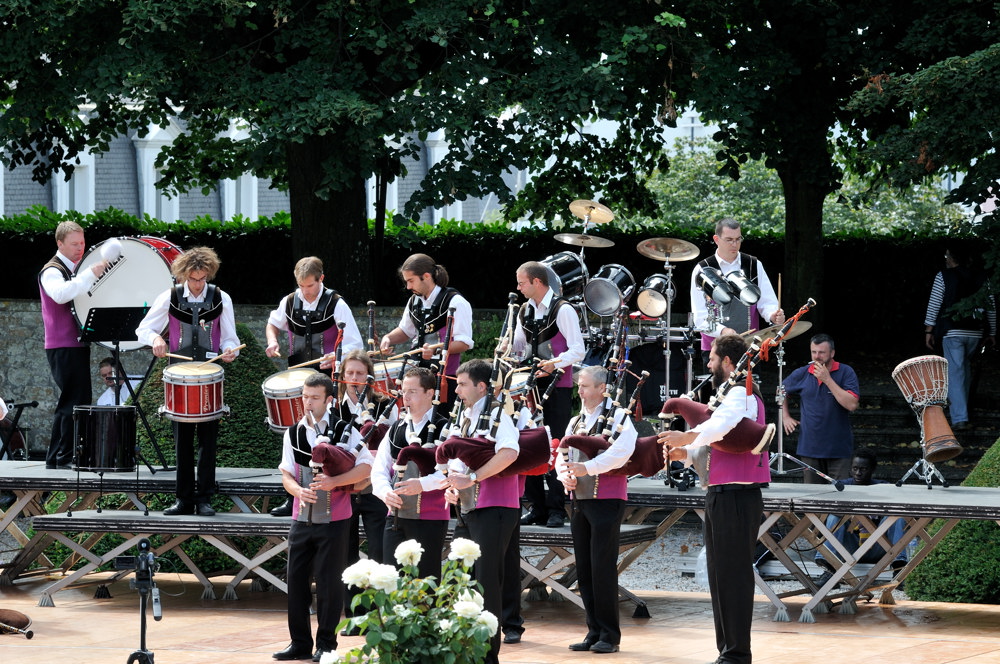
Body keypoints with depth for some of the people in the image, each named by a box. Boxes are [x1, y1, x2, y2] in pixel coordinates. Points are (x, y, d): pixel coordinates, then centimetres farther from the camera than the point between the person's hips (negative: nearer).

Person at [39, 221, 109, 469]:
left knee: (68, 402, 12)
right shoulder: (52, 271, -9)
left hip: (77, 344, 10)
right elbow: (60, 294, -31)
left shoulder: (76, 271, 20)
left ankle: (55, 458, 17)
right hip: (63, 347, -10)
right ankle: (66, 458, -11)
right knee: (77, 400, -13)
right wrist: (91, 274, -35)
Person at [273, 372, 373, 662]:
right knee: (296, 579, 5)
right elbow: (286, 474, 7)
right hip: (302, 517, 4)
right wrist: (299, 490, -15)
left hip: (333, 519, -4)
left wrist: (334, 481, -21)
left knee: (329, 582, -1)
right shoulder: (293, 434, 8)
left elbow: (365, 467, -8)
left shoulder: (344, 430, -4)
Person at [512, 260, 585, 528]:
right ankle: (537, 508, 11)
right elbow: (518, 347, 21)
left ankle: (556, 510, -2)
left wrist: (555, 363, -27)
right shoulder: (525, 311, 13)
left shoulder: (563, 310, -9)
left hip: (557, 388, -7)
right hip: (530, 386, 7)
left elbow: (578, 351, -14)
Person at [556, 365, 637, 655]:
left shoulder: (617, 416, -5)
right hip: (580, 500, 7)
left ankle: (609, 635, -2)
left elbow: (622, 451, -21)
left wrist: (587, 468, -23)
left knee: (603, 567, -8)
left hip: (607, 500, -7)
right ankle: (594, 632, 13)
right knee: (584, 568, 7)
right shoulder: (575, 422, 17)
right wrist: (565, 474, -6)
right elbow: (562, 456, 16)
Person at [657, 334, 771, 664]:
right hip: (721, 497, 11)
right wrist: (685, 453, 1)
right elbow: (711, 447, 18)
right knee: (720, 576, 13)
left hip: (737, 498, -11)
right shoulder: (729, 395, 21)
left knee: (733, 577, -8)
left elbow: (721, 426, -34)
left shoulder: (741, 395, -11)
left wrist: (687, 437, -28)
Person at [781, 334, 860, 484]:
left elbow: (852, 405, -19)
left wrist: (827, 380, -19)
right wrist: (786, 417, 12)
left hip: (838, 449, -3)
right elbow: (781, 391, 23)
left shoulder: (846, 373, -6)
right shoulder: (802, 374, 4)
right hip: (810, 448, 3)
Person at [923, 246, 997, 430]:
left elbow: (934, 305, -8)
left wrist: (929, 331, -4)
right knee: (964, 368, 26)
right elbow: (991, 308, 11)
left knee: (955, 373, -7)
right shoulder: (980, 279, 9)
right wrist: (992, 333, 19)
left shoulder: (943, 277, -4)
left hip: (952, 332, -5)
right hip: (974, 332, 5)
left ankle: (960, 418, -16)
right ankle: (960, 406, 35)